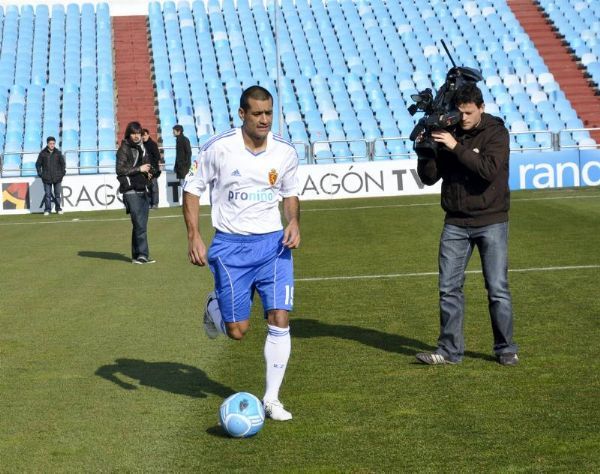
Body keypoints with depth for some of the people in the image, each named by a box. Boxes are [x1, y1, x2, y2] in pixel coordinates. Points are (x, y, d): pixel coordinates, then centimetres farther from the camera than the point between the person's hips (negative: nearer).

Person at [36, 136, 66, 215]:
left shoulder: (58, 153, 2)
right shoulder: (43, 153, -1)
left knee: (58, 194, 6)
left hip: (57, 177, 1)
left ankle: (58, 208, 16)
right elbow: (38, 164, 7)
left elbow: (62, 163, 13)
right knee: (47, 194, 0)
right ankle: (47, 209, 6)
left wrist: (63, 172, 5)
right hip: (47, 178, -1)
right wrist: (40, 173, 0)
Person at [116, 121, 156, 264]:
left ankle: (137, 255, 12)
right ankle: (142, 254, -9)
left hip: (143, 191, 7)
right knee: (139, 224, -11)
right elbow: (120, 169, -15)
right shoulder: (124, 149, -6)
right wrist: (139, 169, -16)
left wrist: (148, 173, 9)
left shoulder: (142, 148, 16)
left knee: (141, 225, 7)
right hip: (131, 192, -7)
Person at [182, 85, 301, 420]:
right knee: (237, 331, -2)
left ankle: (272, 399, 4)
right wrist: (194, 236, -11)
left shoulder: (285, 152, -1)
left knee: (280, 320, -9)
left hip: (273, 243, 2)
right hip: (231, 245, -2)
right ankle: (214, 308, 37)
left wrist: (294, 223, -5)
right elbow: (192, 189, -1)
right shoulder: (219, 148, -10)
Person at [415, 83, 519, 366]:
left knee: (498, 288, -1)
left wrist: (456, 147, -25)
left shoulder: (496, 132, -5)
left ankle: (506, 349, 10)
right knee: (449, 288, 2)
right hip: (455, 223, 3)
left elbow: (489, 170, -22)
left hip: (491, 222, -3)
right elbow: (429, 178, 4)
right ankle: (450, 350, 10)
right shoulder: (447, 133, 4)